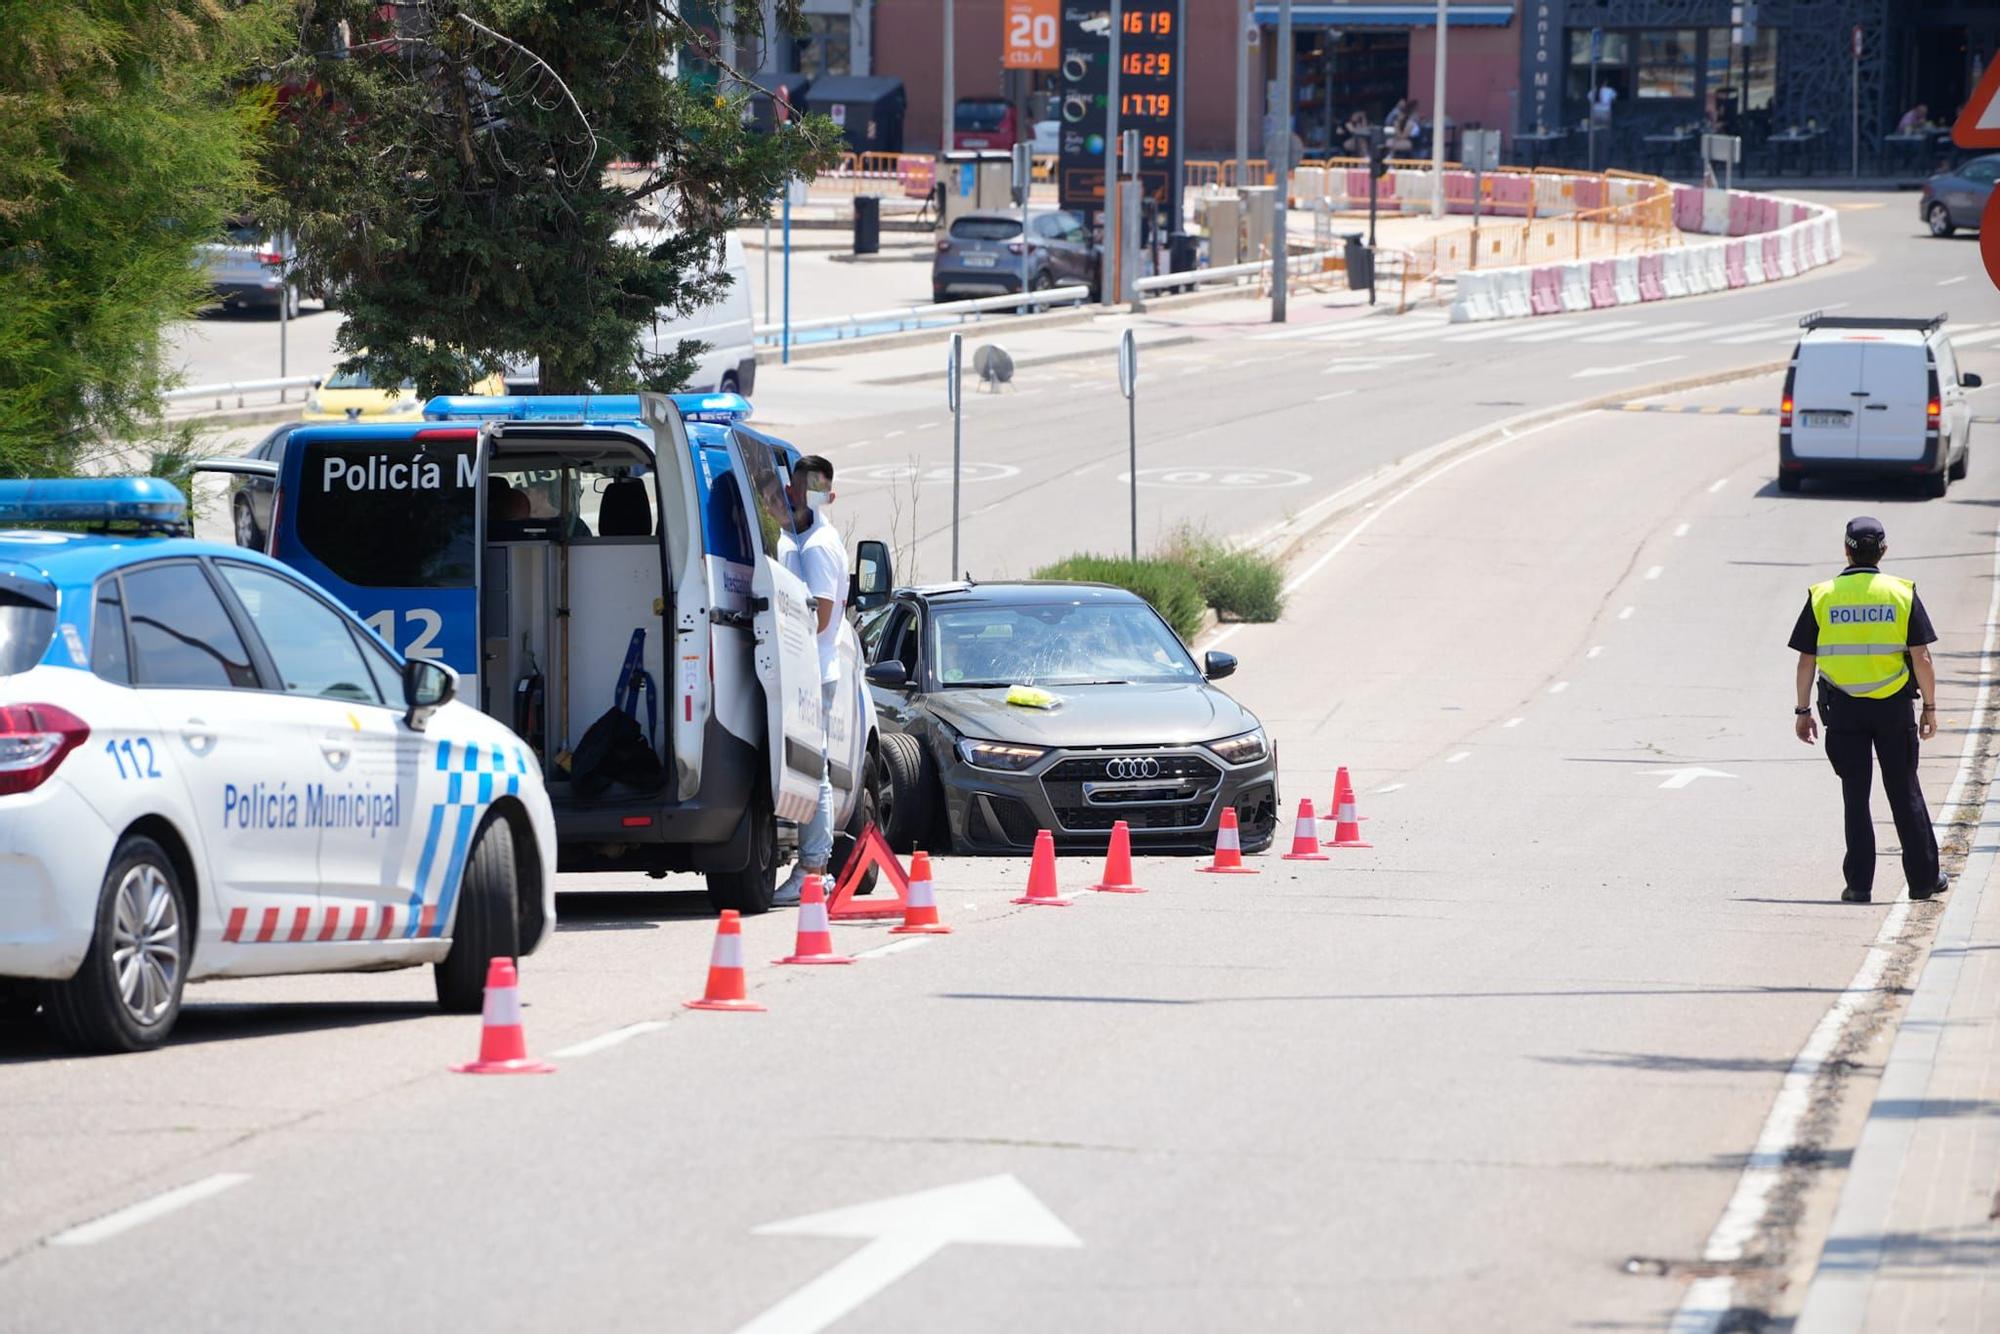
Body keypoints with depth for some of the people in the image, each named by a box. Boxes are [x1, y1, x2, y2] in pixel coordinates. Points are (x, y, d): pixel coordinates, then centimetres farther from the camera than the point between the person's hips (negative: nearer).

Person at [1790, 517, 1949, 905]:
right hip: (1893, 709, 0)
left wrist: (1802, 711, 8)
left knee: (1855, 796, 5)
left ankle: (1859, 883, 2)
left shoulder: (1822, 596, -2)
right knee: (1905, 793, 10)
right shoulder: (1902, 594, -4)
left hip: (1843, 709, 0)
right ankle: (1923, 877, 14)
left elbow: (1806, 661, -1)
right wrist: (1930, 707, 5)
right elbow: (1921, 658, -5)